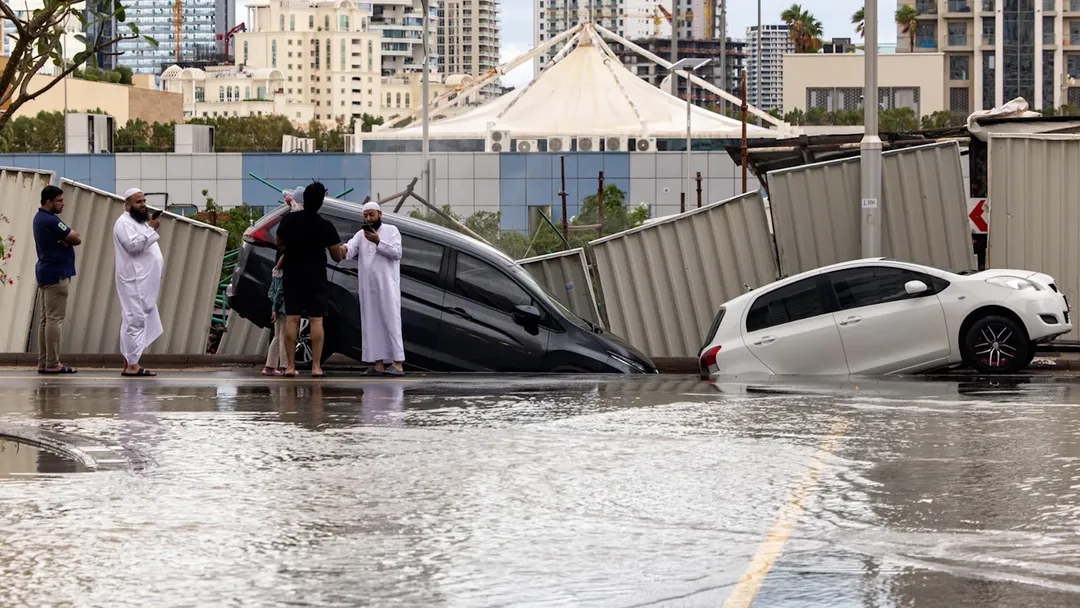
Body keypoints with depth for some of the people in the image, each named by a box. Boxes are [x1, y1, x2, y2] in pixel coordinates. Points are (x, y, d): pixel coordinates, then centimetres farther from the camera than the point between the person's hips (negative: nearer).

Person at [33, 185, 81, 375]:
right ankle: (53, 364, -10)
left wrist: (66, 240, -8)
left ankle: (43, 363, 9)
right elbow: (77, 239, -15)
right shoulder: (50, 221, -17)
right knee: (55, 319, -9)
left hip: (45, 273, 10)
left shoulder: (40, 218, 15)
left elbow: (72, 237, 12)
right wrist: (68, 239, 4)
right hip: (56, 274, -10)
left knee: (45, 319, 9)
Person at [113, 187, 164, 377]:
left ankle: (129, 362, 12)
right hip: (133, 282, -10)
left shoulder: (140, 222, 22)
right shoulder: (124, 223, -10)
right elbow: (133, 245, -23)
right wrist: (151, 229, -22)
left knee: (135, 321, 10)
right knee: (135, 320, -13)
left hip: (143, 282, 10)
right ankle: (132, 365, -15)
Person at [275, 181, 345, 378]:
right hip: (315, 279, -2)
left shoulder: (288, 220, -4)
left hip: (292, 277, 3)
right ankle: (316, 366, -5)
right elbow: (337, 256, -4)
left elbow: (279, 245, 12)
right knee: (316, 320, 0)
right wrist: (342, 250, 19)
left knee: (291, 319, 3)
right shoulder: (325, 226, -12)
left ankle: (290, 366, 0)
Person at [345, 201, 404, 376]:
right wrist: (344, 249, -28)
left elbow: (397, 252, -7)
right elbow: (351, 248, -5)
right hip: (367, 288, 4)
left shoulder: (391, 231, 5)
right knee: (371, 324, 2)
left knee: (391, 322, -10)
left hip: (387, 286, -4)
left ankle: (398, 363, -15)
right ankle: (379, 364, 3)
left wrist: (378, 242, -18)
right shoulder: (361, 235, 13)